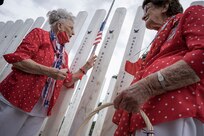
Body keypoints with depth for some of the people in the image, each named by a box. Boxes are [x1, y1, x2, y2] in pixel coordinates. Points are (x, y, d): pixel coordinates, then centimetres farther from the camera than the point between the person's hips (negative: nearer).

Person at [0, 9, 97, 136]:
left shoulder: (64, 54, 13)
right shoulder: (40, 34, -2)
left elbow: (68, 81, 15)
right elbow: (18, 59, -14)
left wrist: (85, 68, 11)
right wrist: (49, 71, -22)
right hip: (17, 100, -5)